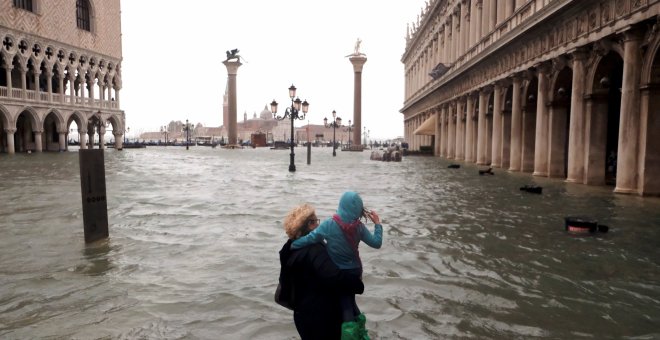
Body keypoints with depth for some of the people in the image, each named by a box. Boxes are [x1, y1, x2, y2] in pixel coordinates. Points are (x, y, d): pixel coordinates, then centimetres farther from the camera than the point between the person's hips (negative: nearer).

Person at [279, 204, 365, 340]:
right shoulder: (314, 250, -25)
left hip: (305, 313, 9)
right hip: (320, 316, -9)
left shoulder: (292, 248, 5)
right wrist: (358, 284, -22)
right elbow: (335, 277, -37)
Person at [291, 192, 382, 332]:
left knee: (344, 301, 12)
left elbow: (309, 239, -19)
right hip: (355, 270, 3)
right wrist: (377, 224, 8)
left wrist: (292, 245, -3)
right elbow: (376, 243, -3)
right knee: (349, 298, 26)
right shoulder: (359, 226, -11)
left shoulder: (329, 224, -20)